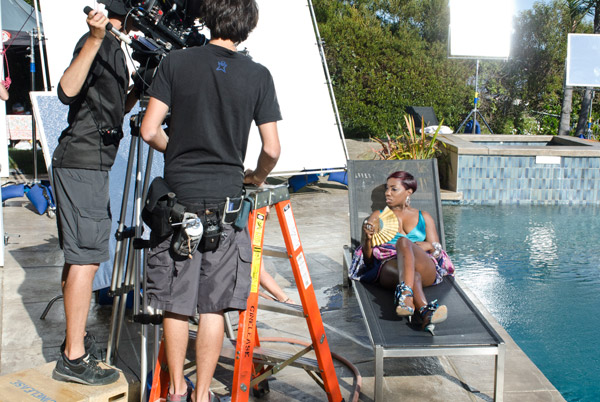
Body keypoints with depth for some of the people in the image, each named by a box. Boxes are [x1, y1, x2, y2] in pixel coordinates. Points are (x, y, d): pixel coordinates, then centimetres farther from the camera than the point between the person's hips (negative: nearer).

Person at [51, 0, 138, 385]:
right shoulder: (104, 41, -10)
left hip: (89, 163, 10)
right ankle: (74, 358, -4)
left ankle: (77, 336, 27)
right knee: (86, 258, -10)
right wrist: (95, 38, -32)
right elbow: (68, 91, -26)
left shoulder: (113, 47, 19)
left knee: (81, 255, 16)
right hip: (83, 162, -10)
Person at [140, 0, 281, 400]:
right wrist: (257, 178, 18)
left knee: (175, 303, 12)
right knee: (213, 306, 8)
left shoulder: (175, 63, -1)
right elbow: (272, 149, -3)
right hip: (226, 199, -1)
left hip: (178, 195, 1)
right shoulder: (258, 75, -1)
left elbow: (150, 131, -3)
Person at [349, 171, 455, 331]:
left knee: (403, 242, -36)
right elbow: (368, 259, 16)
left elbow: (437, 250, 20)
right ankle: (424, 309, -68)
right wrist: (368, 239, -6)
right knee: (413, 275, -40)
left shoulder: (423, 217, 28)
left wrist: (428, 246, -4)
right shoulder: (377, 217, 25)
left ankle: (405, 294, -60)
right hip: (389, 269, 0)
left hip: (426, 271, 1)